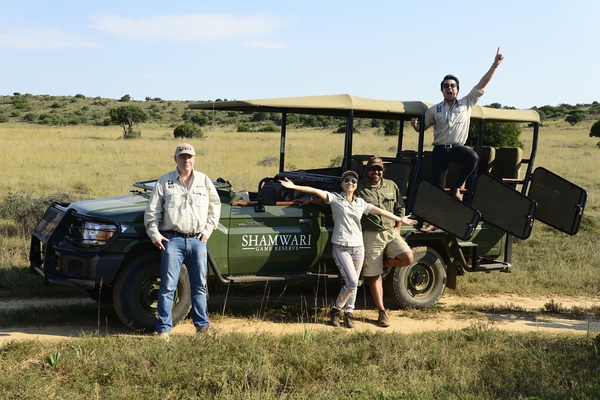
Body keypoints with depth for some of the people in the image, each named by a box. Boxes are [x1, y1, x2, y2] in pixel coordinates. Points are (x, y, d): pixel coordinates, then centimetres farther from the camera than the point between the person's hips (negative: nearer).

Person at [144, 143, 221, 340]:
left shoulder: (204, 181, 10)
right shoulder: (165, 181, 4)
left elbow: (215, 206, 17)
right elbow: (152, 211, 4)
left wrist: (208, 229, 6)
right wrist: (154, 234, -5)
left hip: (197, 240, 2)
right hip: (172, 239, -2)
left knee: (200, 286, 9)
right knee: (168, 286, -3)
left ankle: (202, 325, 20)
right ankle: (164, 328, 2)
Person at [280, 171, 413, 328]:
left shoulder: (361, 203, 11)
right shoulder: (335, 198, -1)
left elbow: (380, 211, 15)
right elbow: (316, 191, -13)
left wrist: (401, 219, 16)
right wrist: (294, 187, -22)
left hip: (358, 247, 5)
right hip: (341, 247, -5)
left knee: (353, 284, 7)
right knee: (352, 282, -14)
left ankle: (348, 314, 21)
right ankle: (335, 310, 6)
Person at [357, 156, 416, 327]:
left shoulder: (392, 186, 8)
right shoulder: (359, 188, -4)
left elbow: (400, 209, 14)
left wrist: (397, 229, 7)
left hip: (391, 232, 4)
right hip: (371, 235, -4)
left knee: (407, 258, -19)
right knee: (374, 276, -1)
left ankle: (383, 263, 12)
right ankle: (382, 312, 10)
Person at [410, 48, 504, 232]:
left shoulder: (467, 103, 6)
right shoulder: (434, 110, 7)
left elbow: (481, 85, 0)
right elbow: (422, 127, 16)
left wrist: (494, 65, -7)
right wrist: (415, 125, -9)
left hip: (458, 147, 0)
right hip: (440, 150, 1)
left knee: (472, 157, -34)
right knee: (437, 185, 0)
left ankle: (456, 187, -11)